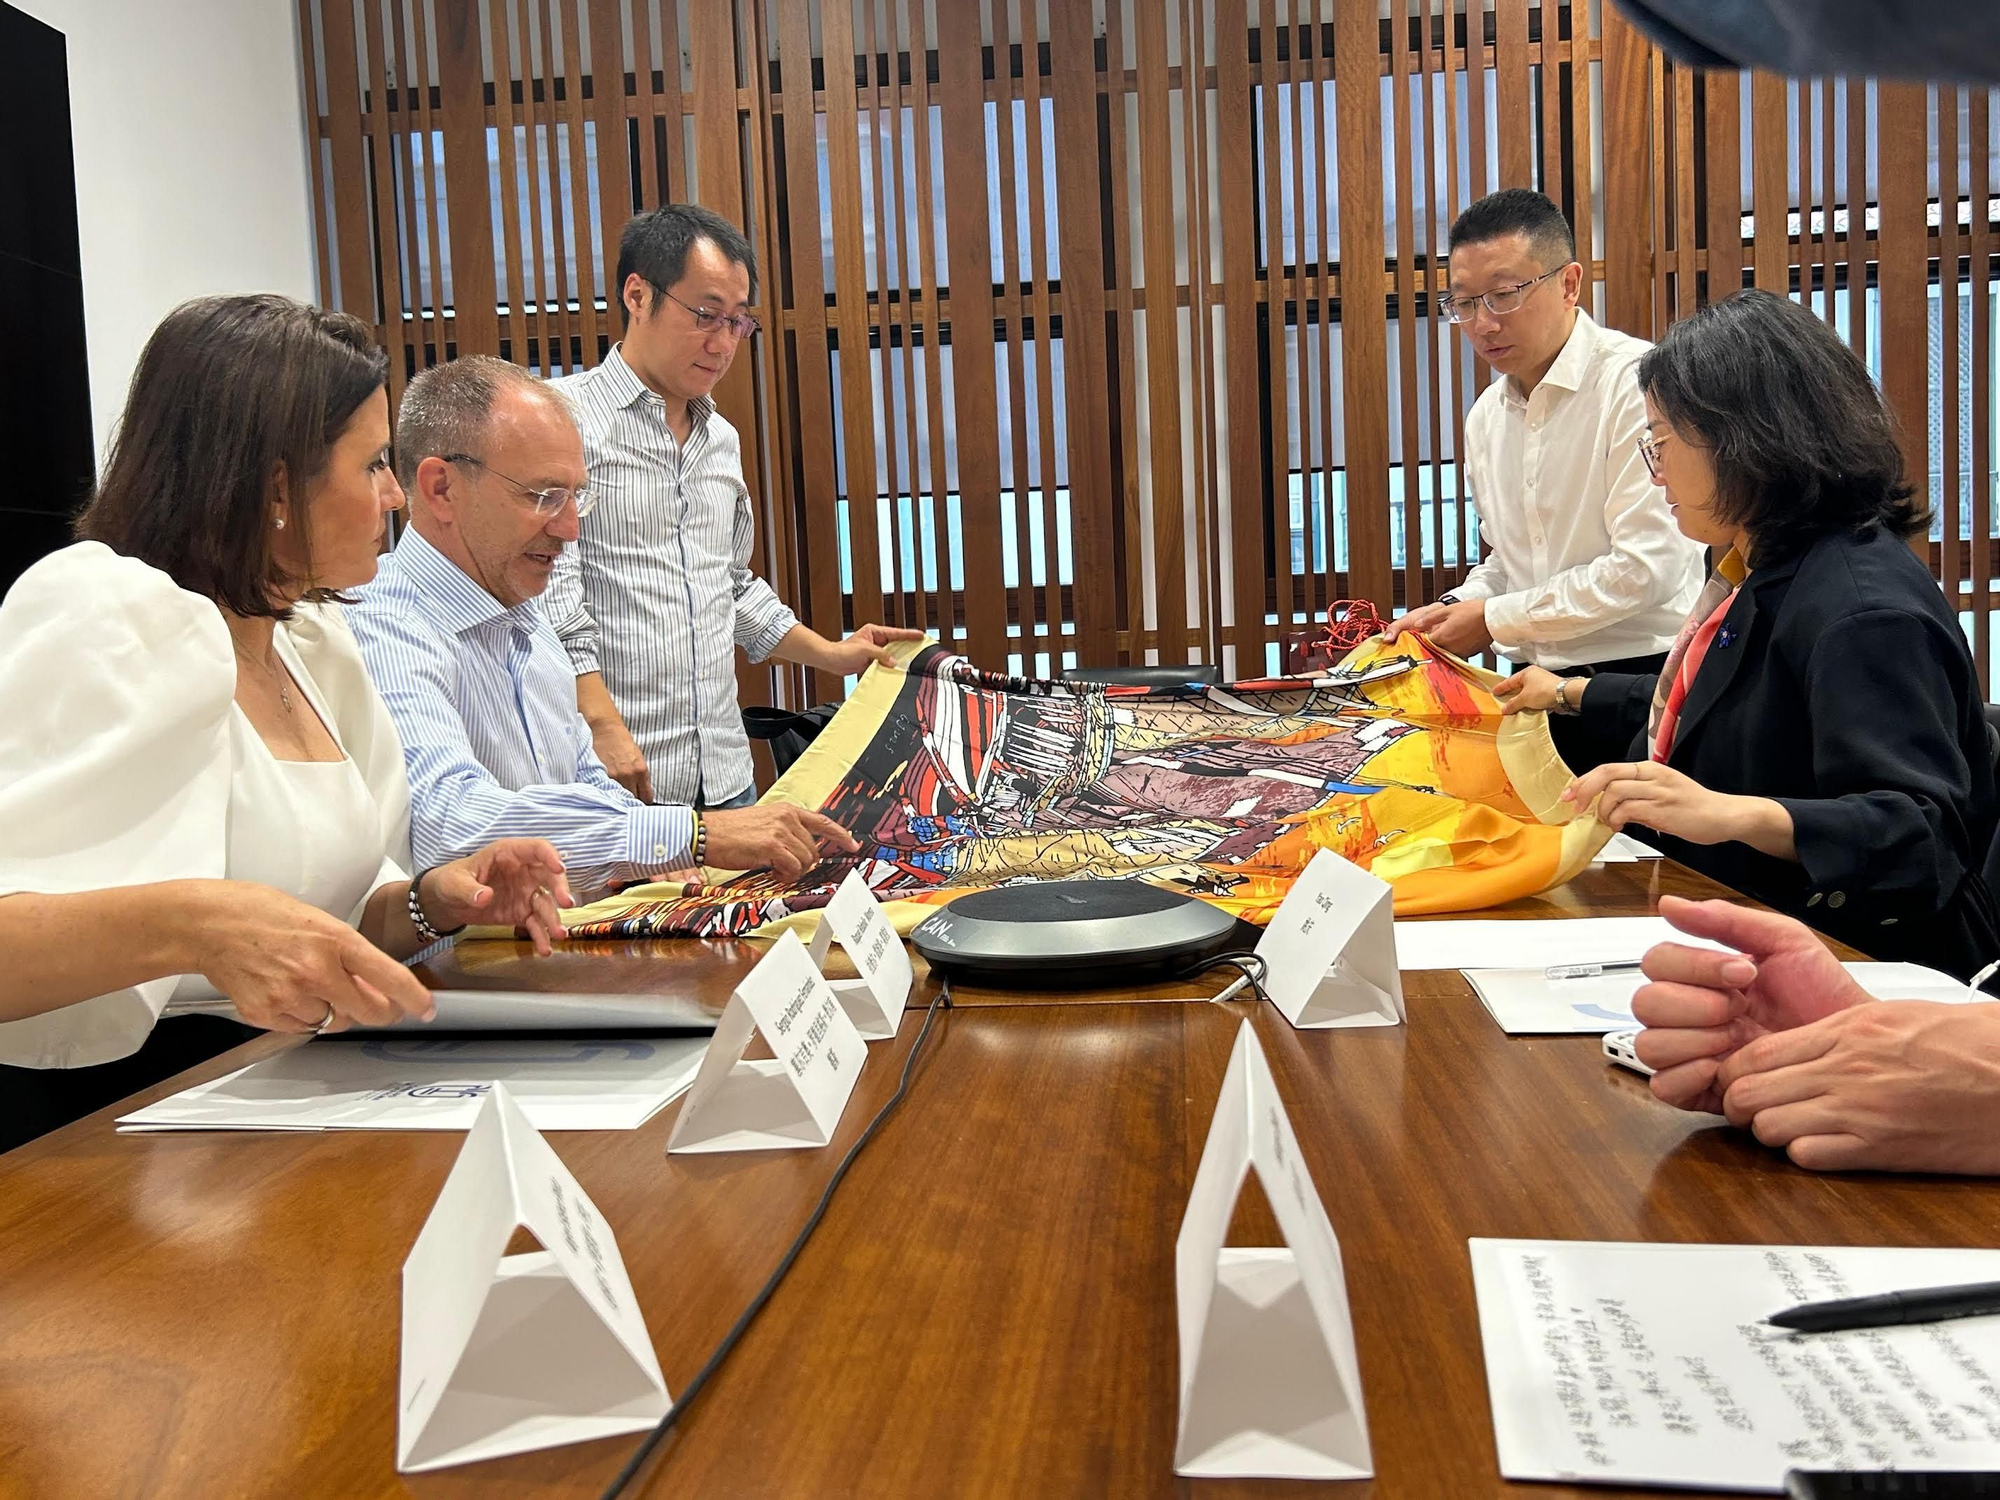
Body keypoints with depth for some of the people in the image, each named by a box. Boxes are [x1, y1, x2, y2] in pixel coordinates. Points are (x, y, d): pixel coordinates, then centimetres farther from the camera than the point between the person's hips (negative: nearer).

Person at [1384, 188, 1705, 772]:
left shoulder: (1636, 383, -13)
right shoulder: (1486, 416, 12)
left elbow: (1646, 568, -19)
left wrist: (1494, 619, -12)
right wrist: (1456, 607, 2)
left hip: (1638, 678, -6)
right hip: (1538, 689, 6)